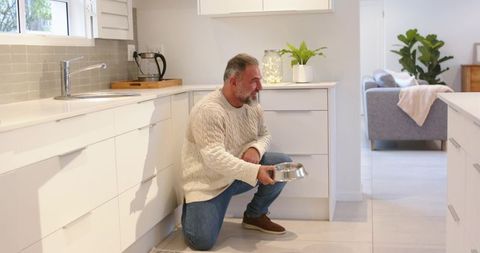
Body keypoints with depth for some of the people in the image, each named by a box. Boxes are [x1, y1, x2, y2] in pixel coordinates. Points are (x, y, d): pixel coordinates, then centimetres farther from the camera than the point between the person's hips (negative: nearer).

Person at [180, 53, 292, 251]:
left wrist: (255, 149, -13)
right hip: (208, 181, -6)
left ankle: (255, 215, 9)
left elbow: (264, 135, 12)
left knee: (283, 164, -10)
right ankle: (193, 208, 16)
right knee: (202, 241, -19)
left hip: (240, 173, 7)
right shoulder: (208, 110, -25)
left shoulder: (253, 106, -2)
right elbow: (214, 158, -32)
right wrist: (255, 172, -39)